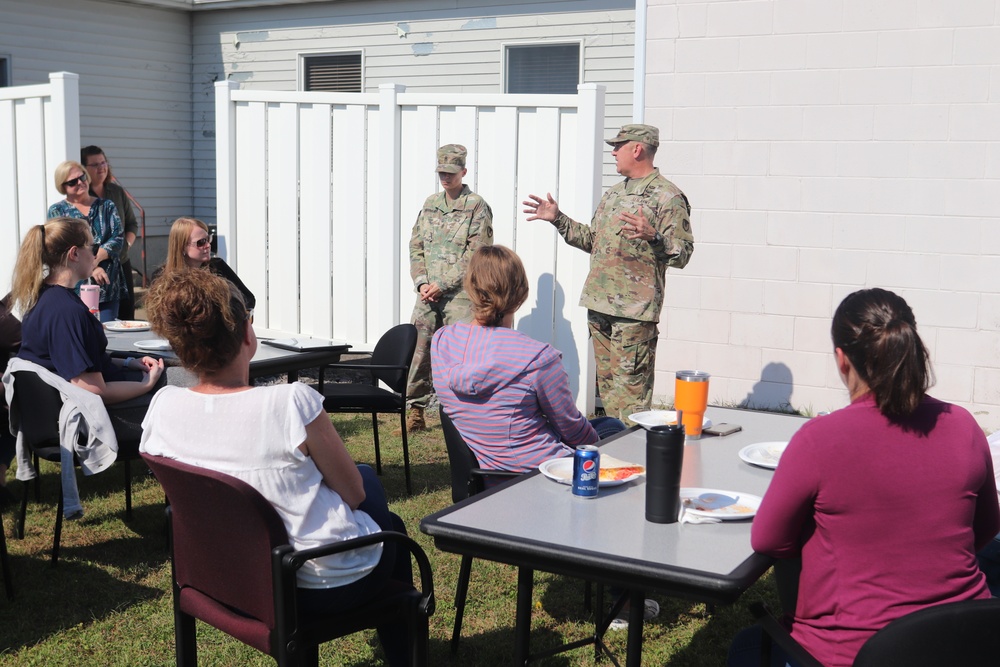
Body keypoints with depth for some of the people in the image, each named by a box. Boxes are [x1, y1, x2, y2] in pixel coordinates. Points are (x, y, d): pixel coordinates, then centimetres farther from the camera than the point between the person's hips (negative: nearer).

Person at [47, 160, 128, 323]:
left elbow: (118, 239, 1)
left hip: (108, 286, 2)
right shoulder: (57, 211, 7)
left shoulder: (107, 206, 13)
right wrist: (93, 268, -16)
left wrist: (93, 260, -15)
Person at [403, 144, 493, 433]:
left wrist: (442, 284, -14)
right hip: (427, 294, 6)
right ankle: (415, 412, 15)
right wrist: (421, 283, -2)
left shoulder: (477, 207, -4)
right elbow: (416, 245, 13)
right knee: (417, 350, 4)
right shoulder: (431, 204, 14)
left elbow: (475, 255, -11)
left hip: (460, 295, -5)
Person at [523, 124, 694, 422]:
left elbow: (683, 254, -15)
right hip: (599, 307, 9)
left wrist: (653, 237, -32)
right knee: (607, 387, 14)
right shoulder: (613, 194, 18)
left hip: (634, 311, -9)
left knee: (630, 394, -8)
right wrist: (558, 219, 22)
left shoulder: (668, 197, -9)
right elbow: (593, 240, 27)